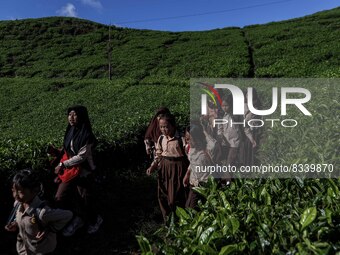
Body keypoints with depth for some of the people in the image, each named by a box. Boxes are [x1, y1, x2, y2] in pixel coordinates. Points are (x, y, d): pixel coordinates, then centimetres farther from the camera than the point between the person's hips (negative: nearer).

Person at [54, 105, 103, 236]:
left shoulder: (86, 135, -22)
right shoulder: (71, 131, 0)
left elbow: (81, 156, -22)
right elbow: (67, 151, 8)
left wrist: (63, 164, -17)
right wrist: (61, 166, 4)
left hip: (83, 172, -7)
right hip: (70, 170, 7)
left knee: (84, 200, 9)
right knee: (60, 198, 10)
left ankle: (94, 220, 39)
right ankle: (78, 218, 32)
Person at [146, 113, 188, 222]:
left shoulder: (181, 139, -16)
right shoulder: (161, 138, 1)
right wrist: (153, 166, -1)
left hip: (177, 168, -5)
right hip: (164, 168, 6)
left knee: (176, 196, 3)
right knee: (163, 195, 13)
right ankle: (167, 219, 34)